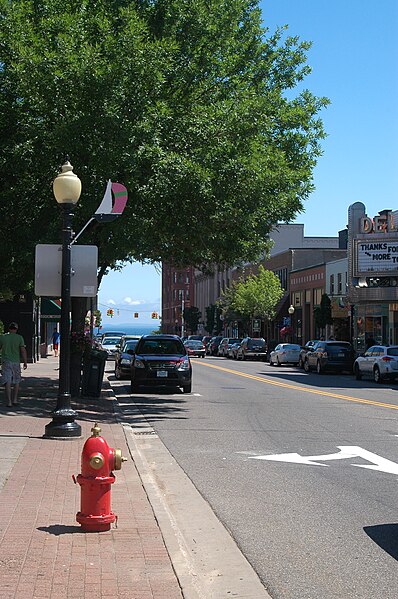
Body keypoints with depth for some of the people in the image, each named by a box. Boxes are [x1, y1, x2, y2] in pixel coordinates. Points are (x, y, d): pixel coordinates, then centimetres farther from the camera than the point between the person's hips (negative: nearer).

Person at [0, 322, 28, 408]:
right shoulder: (19, 337, -4)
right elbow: (23, 350, -5)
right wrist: (25, 362, 2)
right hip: (16, 362, 0)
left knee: (8, 382, -2)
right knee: (16, 381, 16)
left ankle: (9, 402, -7)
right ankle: (14, 400, 18)